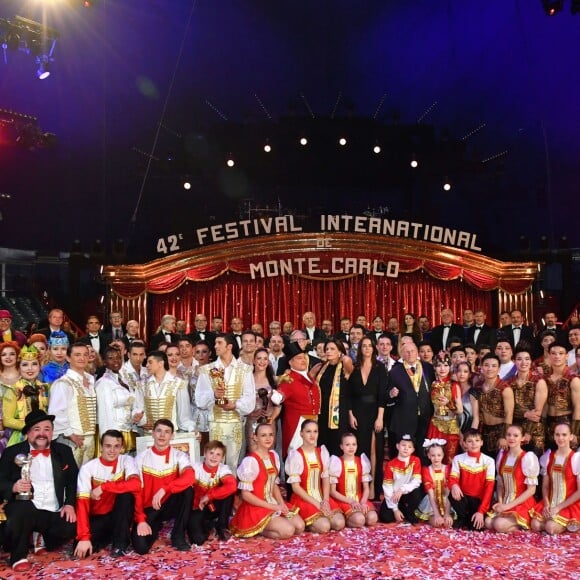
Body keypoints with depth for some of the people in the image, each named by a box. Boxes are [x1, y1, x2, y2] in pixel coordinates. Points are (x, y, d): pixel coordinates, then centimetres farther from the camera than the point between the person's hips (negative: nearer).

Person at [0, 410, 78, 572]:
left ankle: (42, 540, 11)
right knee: (23, 507, -37)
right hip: (25, 509, -3)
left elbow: (73, 480, 10)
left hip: (55, 514, 3)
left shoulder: (64, 451, 11)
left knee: (71, 528, -25)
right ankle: (18, 555, -11)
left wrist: (70, 504, -6)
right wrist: (13, 487, -21)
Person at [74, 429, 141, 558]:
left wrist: (103, 487, -31)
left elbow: (136, 485, -31)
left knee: (126, 494, -30)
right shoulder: (88, 468, -13)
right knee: (81, 550, -26)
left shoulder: (126, 461, -11)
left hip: (119, 516, 0)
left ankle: (120, 542, -13)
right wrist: (84, 537, -28)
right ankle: (110, 536, 7)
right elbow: (82, 503, -19)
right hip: (98, 518, 0)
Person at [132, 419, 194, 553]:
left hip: (170, 505, 0)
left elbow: (190, 477, -28)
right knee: (141, 546, -24)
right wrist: (141, 520, -18)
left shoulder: (179, 456, -7)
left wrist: (163, 489, -39)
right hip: (149, 509, 0)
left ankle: (178, 536, -12)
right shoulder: (141, 458, -6)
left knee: (187, 489, -30)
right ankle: (155, 527, 13)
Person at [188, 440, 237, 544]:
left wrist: (208, 496, -31)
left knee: (229, 491, -27)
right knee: (198, 539, -27)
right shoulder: (196, 467, -15)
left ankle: (222, 526, -7)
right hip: (197, 508, -2)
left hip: (213, 507, 2)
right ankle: (208, 525, 10)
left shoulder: (223, 469, -13)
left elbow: (232, 486, -33)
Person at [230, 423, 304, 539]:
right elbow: (246, 495, -18)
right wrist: (272, 506, -18)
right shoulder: (250, 461, -19)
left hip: (274, 504, 8)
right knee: (288, 531, -21)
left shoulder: (274, 456, 6)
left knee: (300, 527, -5)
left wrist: (281, 504, -6)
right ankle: (257, 530, 0)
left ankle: (261, 528, 8)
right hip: (256, 508, -8)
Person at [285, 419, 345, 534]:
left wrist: (325, 501, -12)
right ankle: (305, 523, 5)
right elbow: (295, 487, -13)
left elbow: (326, 479, 4)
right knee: (324, 526, -24)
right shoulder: (296, 455, -11)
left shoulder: (322, 452, 6)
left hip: (322, 498, 5)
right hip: (303, 499, -5)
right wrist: (317, 504, -16)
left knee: (339, 523, -15)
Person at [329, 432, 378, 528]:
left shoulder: (361, 461, 7)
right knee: (359, 520, -30)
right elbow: (332, 491, -6)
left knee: (372, 519, -23)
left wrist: (363, 502, -11)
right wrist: (350, 501, -15)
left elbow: (366, 488, 8)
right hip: (344, 501, -4)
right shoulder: (337, 462, -5)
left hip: (360, 500, 4)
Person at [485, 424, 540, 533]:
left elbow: (531, 490, -13)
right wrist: (500, 502, -8)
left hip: (523, 504, -6)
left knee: (499, 525, -26)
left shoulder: (528, 457, -12)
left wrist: (508, 505, -15)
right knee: (488, 523, -17)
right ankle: (514, 524, 7)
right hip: (505, 502, 6)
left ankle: (522, 526, 2)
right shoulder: (502, 455, 6)